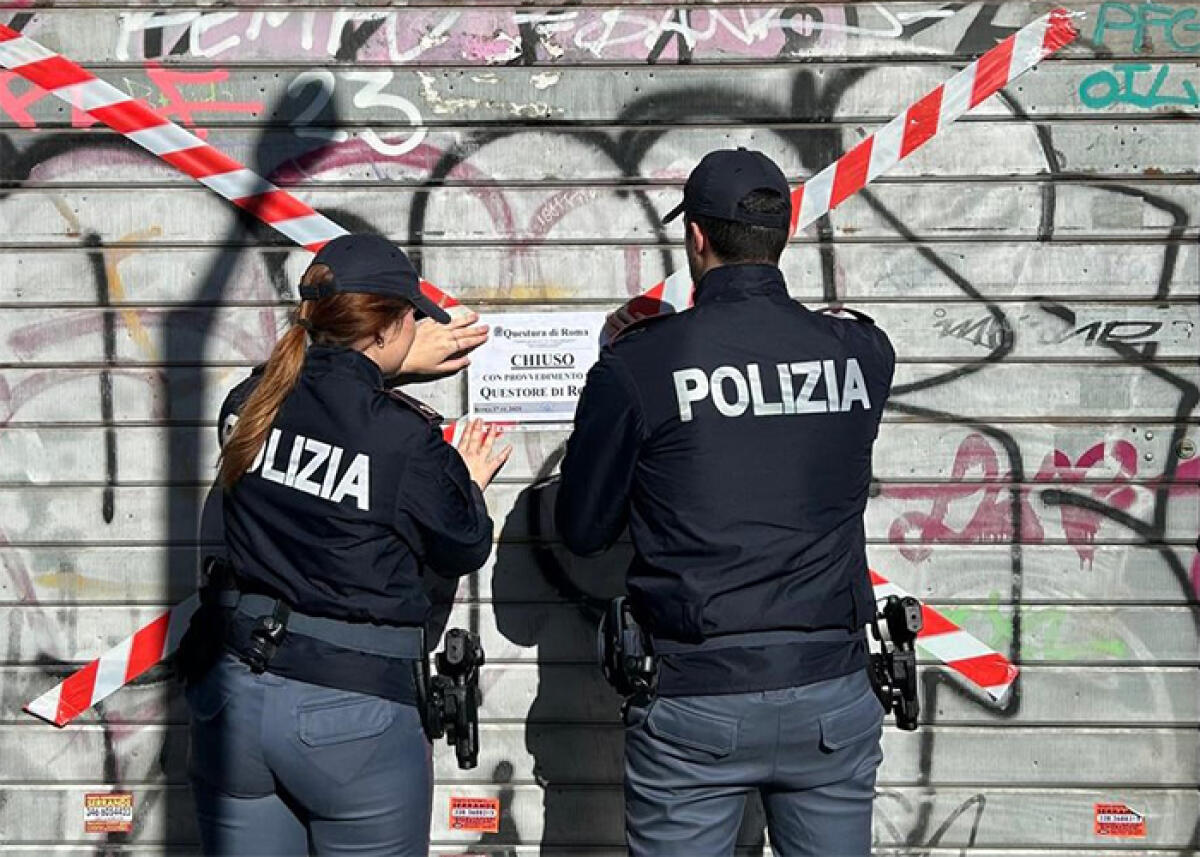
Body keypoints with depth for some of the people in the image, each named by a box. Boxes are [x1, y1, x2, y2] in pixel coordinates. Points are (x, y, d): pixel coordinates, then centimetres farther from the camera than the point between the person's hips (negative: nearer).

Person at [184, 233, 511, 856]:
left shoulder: (247, 404, -1)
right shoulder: (406, 437, -16)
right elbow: (462, 550, 0)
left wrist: (394, 364, 30)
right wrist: (470, 483, 18)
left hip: (234, 694, 5)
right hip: (352, 716, -5)